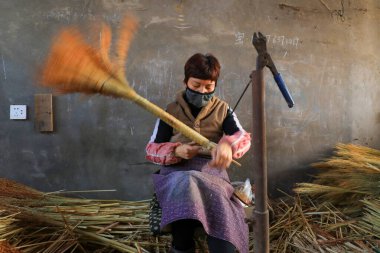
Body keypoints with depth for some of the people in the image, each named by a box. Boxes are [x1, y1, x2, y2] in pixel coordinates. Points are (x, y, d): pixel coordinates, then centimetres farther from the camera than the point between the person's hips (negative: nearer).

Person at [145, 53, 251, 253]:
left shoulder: (223, 109, 15)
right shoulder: (171, 110, 13)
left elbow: (244, 137, -1)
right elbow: (151, 149, 10)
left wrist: (227, 144, -27)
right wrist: (176, 151, -13)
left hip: (211, 169, 0)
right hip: (176, 170, 0)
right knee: (186, 183, -38)